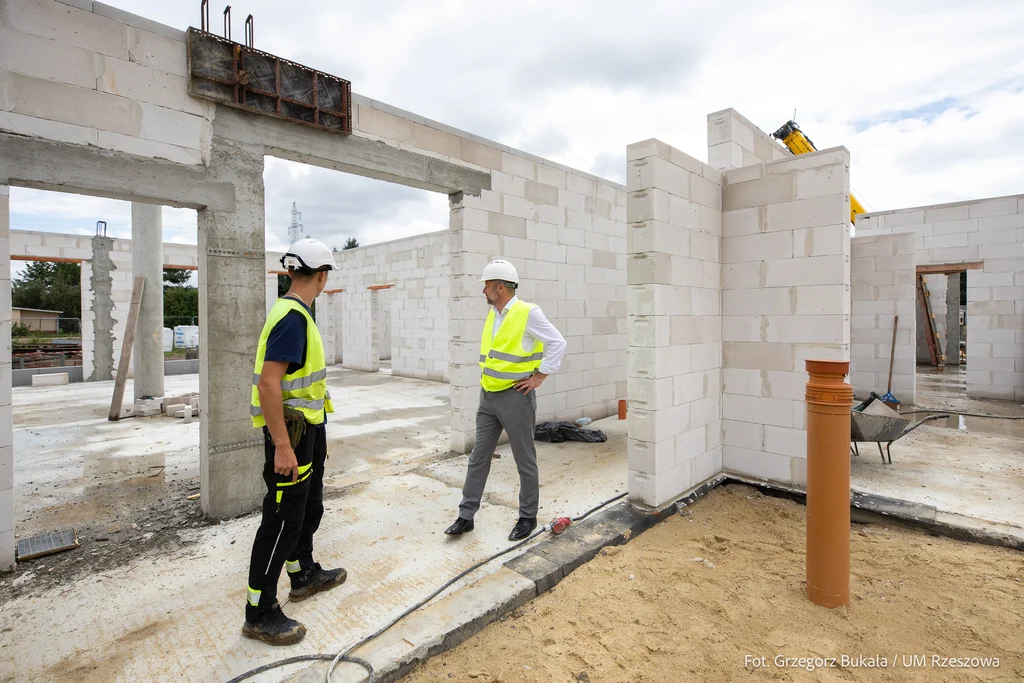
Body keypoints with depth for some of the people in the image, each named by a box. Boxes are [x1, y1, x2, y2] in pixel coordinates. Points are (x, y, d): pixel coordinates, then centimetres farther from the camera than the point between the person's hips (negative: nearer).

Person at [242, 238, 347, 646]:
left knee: (309, 508, 22)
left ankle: (304, 575, 41)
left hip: (308, 428, 10)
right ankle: (259, 614, 18)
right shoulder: (293, 317, -22)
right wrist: (282, 445, -25)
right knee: (282, 519, 2)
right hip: (291, 432, -10)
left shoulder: (295, 313, 10)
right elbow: (268, 383, -27)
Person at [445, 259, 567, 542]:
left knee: (525, 460, 7)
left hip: (516, 397, -7)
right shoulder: (492, 315, 11)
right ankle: (466, 516, 23)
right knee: (478, 457, 11)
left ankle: (528, 517, 25)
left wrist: (539, 377, -12)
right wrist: (487, 374, 14)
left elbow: (557, 343, -12)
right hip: (488, 397, 8)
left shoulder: (528, 313, -12)